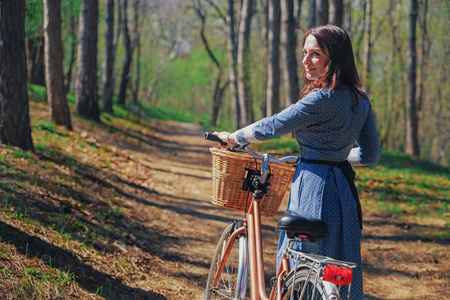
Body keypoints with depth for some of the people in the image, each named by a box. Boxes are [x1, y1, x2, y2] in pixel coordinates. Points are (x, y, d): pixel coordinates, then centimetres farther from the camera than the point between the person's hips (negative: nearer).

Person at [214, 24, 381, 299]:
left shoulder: (322, 99, -17)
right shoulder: (360, 101, 8)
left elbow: (272, 127, -13)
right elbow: (371, 154, 13)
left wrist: (233, 137, 2)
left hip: (314, 189, -8)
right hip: (344, 191, 9)